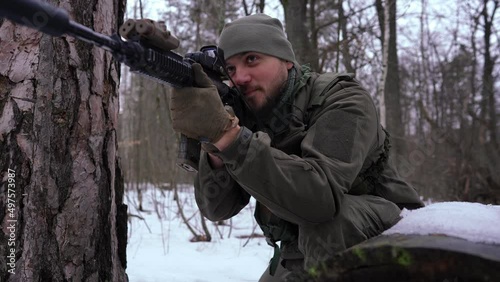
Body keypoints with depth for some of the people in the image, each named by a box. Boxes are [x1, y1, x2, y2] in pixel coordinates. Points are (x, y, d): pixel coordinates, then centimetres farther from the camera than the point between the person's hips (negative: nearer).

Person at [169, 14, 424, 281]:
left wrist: (225, 132, -44)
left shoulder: (343, 101, -22)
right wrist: (214, 142, -32)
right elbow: (217, 207, -13)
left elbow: (319, 195, -40)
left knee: (322, 216, -33)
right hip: (307, 254, 6)